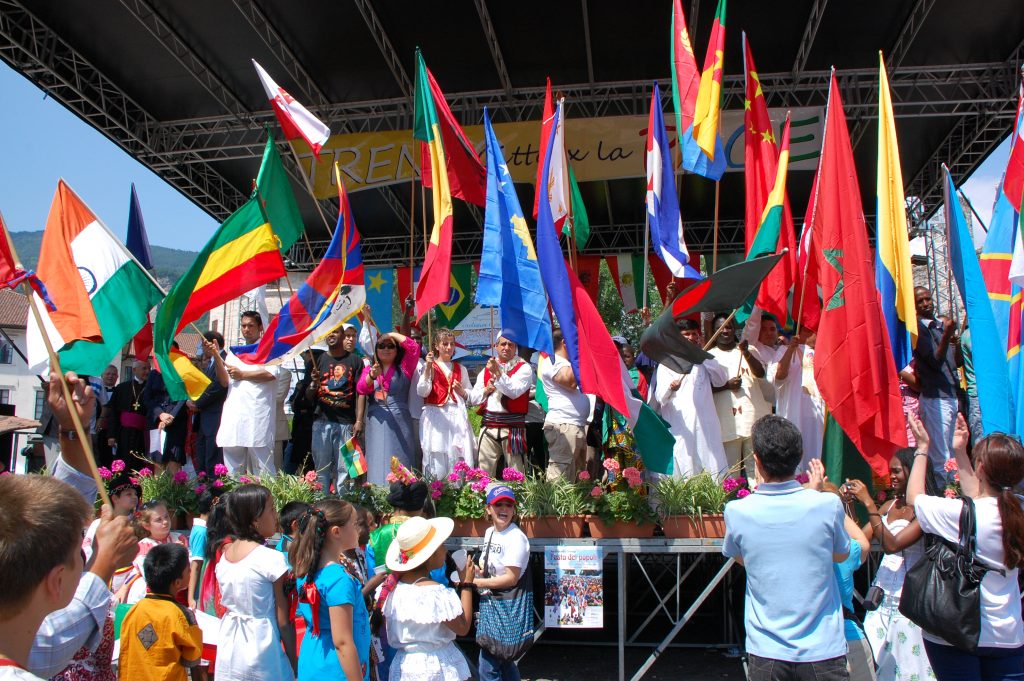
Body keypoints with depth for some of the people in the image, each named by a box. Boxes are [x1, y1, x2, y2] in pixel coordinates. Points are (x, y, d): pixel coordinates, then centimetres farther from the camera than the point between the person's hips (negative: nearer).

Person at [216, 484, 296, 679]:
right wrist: (294, 663, -5)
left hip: (229, 651, 6)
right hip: (261, 655, -6)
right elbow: (283, 621, -14)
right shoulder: (273, 559, -18)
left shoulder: (224, 555, 1)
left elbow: (227, 602, 9)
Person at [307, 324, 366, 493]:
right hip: (322, 422, 2)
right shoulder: (319, 360, 12)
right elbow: (309, 397, 12)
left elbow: (360, 393, 2)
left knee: (344, 469, -1)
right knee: (322, 467, 3)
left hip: (346, 423, -2)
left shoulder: (354, 361, 7)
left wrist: (359, 421, -7)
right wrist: (314, 383, -10)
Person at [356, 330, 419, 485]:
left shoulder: (403, 368, 9)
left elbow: (414, 347, -6)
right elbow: (361, 389, -3)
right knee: (378, 463, -1)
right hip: (376, 422, 2)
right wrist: (372, 376, -22)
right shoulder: (369, 369, 15)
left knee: (399, 465, -3)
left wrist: (393, 334, 3)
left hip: (399, 421, -2)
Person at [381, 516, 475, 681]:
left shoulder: (394, 587, -3)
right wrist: (466, 584, -10)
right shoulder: (437, 593, -23)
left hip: (405, 666, 6)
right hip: (436, 666, -6)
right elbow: (463, 627, -14)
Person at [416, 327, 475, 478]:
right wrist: (428, 368, -18)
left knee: (458, 457, -2)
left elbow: (471, 395, 20)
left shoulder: (460, 369, 16)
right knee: (437, 459, -8)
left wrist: (462, 391, -1)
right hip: (436, 416, -3)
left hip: (457, 416, 3)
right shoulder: (429, 366, 4)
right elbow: (422, 392, -10)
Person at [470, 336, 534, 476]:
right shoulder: (486, 369, 16)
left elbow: (514, 392, -13)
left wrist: (498, 372, -17)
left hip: (513, 425, -3)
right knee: (485, 471, 2)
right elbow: (473, 398, 15)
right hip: (488, 425, 4)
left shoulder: (524, 368, 3)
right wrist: (486, 390, -3)